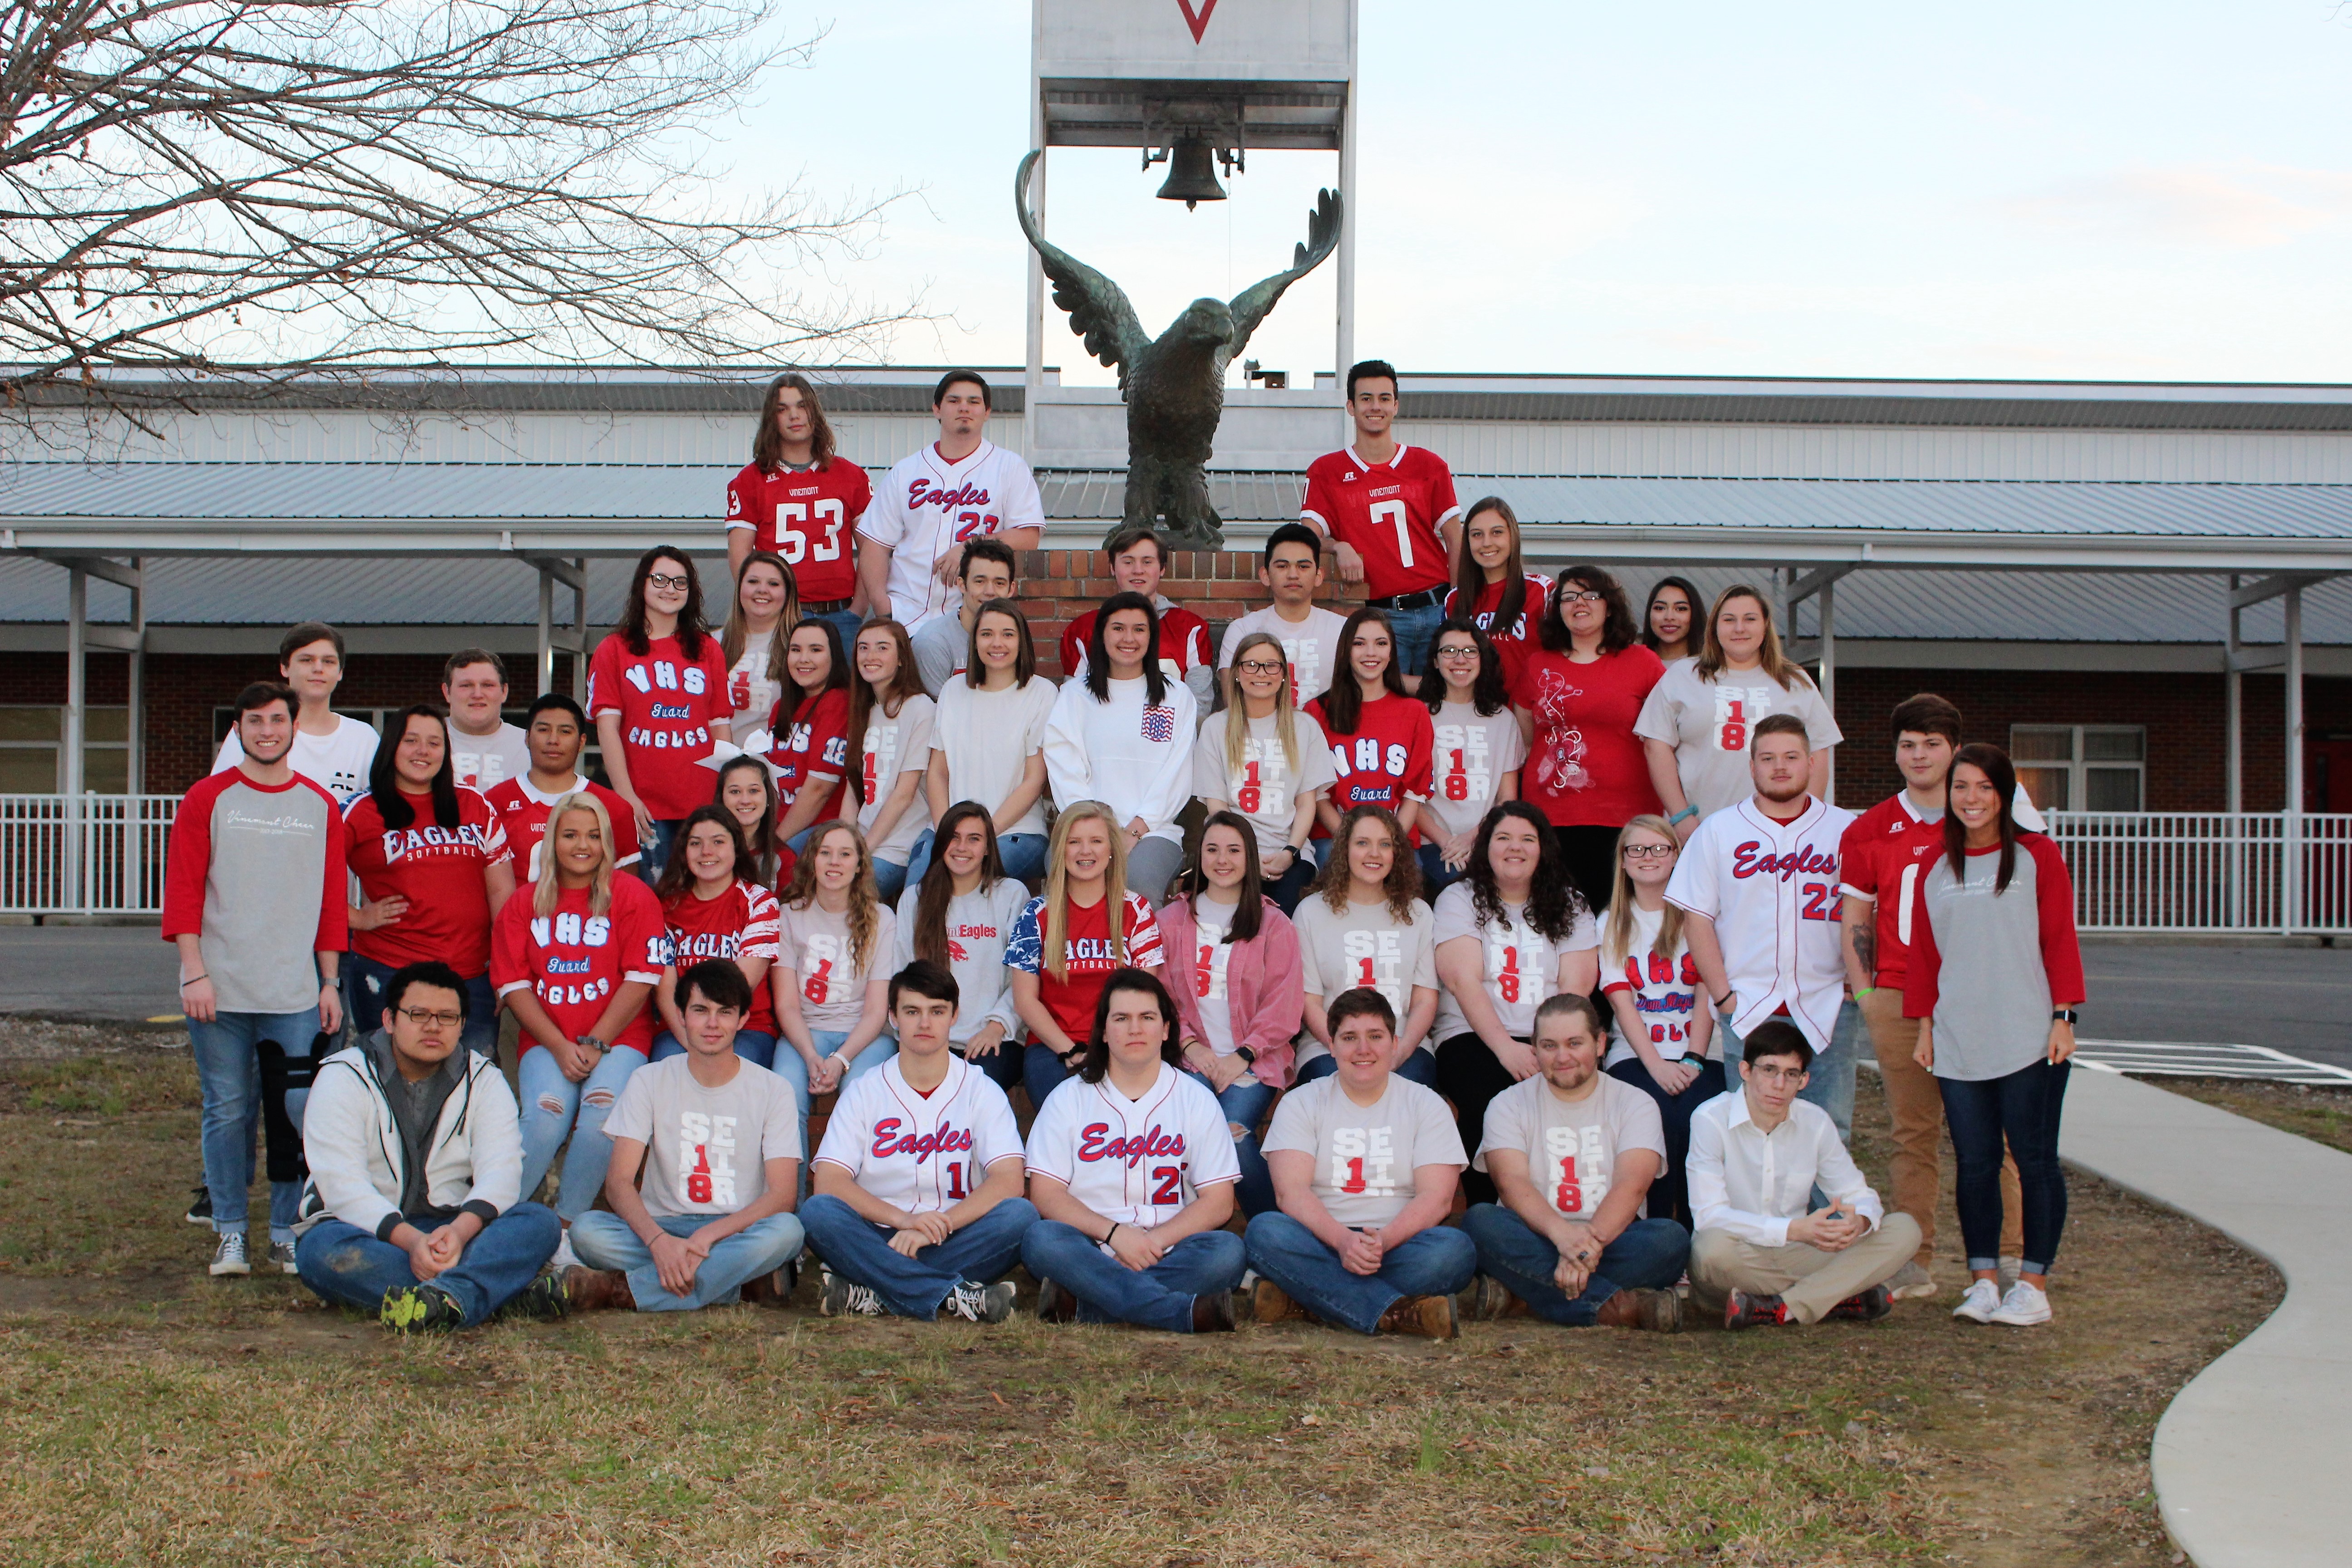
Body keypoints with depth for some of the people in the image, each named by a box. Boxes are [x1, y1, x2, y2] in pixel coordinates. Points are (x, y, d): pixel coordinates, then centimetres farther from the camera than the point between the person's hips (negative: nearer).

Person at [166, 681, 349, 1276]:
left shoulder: (322, 807, 9)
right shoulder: (207, 799, 3)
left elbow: (333, 901, 11)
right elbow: (182, 892, -1)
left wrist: (330, 982, 7)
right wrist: (195, 973, -8)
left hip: (296, 993, 2)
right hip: (221, 991, -1)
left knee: (297, 1111, -1)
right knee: (227, 1111, 2)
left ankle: (287, 1232, 10)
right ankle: (229, 1232, 13)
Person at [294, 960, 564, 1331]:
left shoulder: (483, 1080, 6)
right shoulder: (343, 1078, -2)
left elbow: (500, 1171, -9)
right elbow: (341, 1183, -15)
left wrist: (460, 1231, -32)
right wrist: (410, 1240, -32)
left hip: (455, 1232, 2)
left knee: (540, 1223, -24)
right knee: (322, 1250, -36)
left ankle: (449, 1298, -56)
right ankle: (504, 1292, -46)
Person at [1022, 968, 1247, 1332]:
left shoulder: (1197, 1100, 10)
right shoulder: (1068, 1099, 10)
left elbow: (1219, 1203, 2)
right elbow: (1045, 1194, 0)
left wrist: (1155, 1241, -14)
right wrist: (1114, 1233, -16)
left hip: (1168, 1255, 1)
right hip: (1091, 1248, 0)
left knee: (1227, 1251, -30)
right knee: (1041, 1239, -32)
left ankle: (1081, 1305, -30)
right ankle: (1188, 1313, -39)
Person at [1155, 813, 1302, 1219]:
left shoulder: (1274, 924, 10)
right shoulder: (1173, 919, 16)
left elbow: (1283, 1004, 3)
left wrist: (1244, 1055, -10)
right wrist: (1190, 1045, -7)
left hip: (1254, 1060, -1)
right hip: (1193, 1056, 1)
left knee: (1235, 1130, -28)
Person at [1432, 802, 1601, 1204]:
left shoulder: (1569, 905, 16)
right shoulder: (1460, 899, 10)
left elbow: (1577, 985, 3)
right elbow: (1462, 979, -4)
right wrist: (1505, 1046, -18)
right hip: (1473, 1037, -2)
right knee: (1490, 1100, -34)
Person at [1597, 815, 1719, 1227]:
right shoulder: (1612, 925, 13)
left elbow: (1707, 995, 2)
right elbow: (1622, 1003, 1)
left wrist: (1692, 1062, -13)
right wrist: (1657, 1065, -14)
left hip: (1698, 1053, 0)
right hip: (1634, 1054, 0)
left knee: (1694, 1117, -30)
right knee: (1659, 1117, -30)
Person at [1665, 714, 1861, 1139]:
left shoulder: (1845, 829, 7)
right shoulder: (1717, 830, 6)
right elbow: (1696, 918, 3)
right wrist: (1723, 995, -4)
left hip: (1827, 1008, 0)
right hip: (1748, 1009, 0)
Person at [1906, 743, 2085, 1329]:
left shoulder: (2037, 856, 2)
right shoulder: (1935, 871, 12)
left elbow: (2060, 940, -1)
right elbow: (1924, 955, 14)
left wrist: (2063, 1018, -8)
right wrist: (1925, 1028, 10)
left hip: (2029, 1039, -3)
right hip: (1958, 1044, 3)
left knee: (2034, 1159, 0)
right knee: (1974, 1161, 4)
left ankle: (2033, 1285, 6)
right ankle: (1983, 1281, 11)